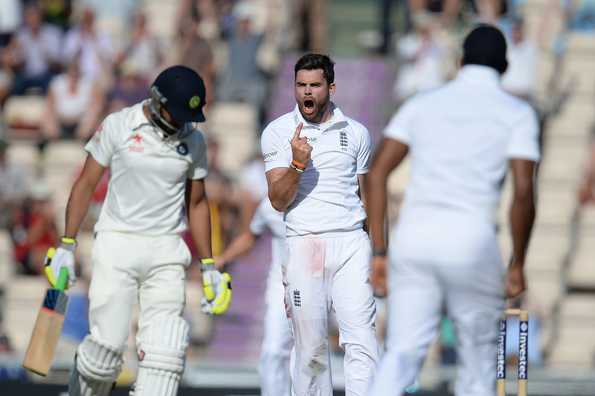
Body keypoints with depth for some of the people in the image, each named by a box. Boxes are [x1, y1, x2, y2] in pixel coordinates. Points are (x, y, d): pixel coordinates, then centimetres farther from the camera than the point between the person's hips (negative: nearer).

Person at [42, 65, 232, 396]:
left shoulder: (193, 140, 5)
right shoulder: (118, 126, -4)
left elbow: (196, 203, 14)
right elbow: (86, 184, 1)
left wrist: (209, 267, 12)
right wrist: (67, 246, -5)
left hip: (166, 253, 3)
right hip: (116, 245, -2)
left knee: (165, 350, -10)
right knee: (108, 343, -7)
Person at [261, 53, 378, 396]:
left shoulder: (356, 133, 11)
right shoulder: (278, 132, 5)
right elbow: (278, 200, -2)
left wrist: (377, 252, 16)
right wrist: (298, 164, -19)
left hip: (351, 243, 1)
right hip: (303, 245, -1)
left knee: (362, 339, -11)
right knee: (311, 348, 0)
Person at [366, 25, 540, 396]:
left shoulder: (421, 104, 16)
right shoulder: (517, 113, 6)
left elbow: (377, 173, 8)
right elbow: (524, 192, -6)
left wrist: (379, 252, 9)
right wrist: (518, 264, 4)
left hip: (413, 239, 3)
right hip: (471, 241, -3)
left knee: (402, 355, 1)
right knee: (478, 357, 14)